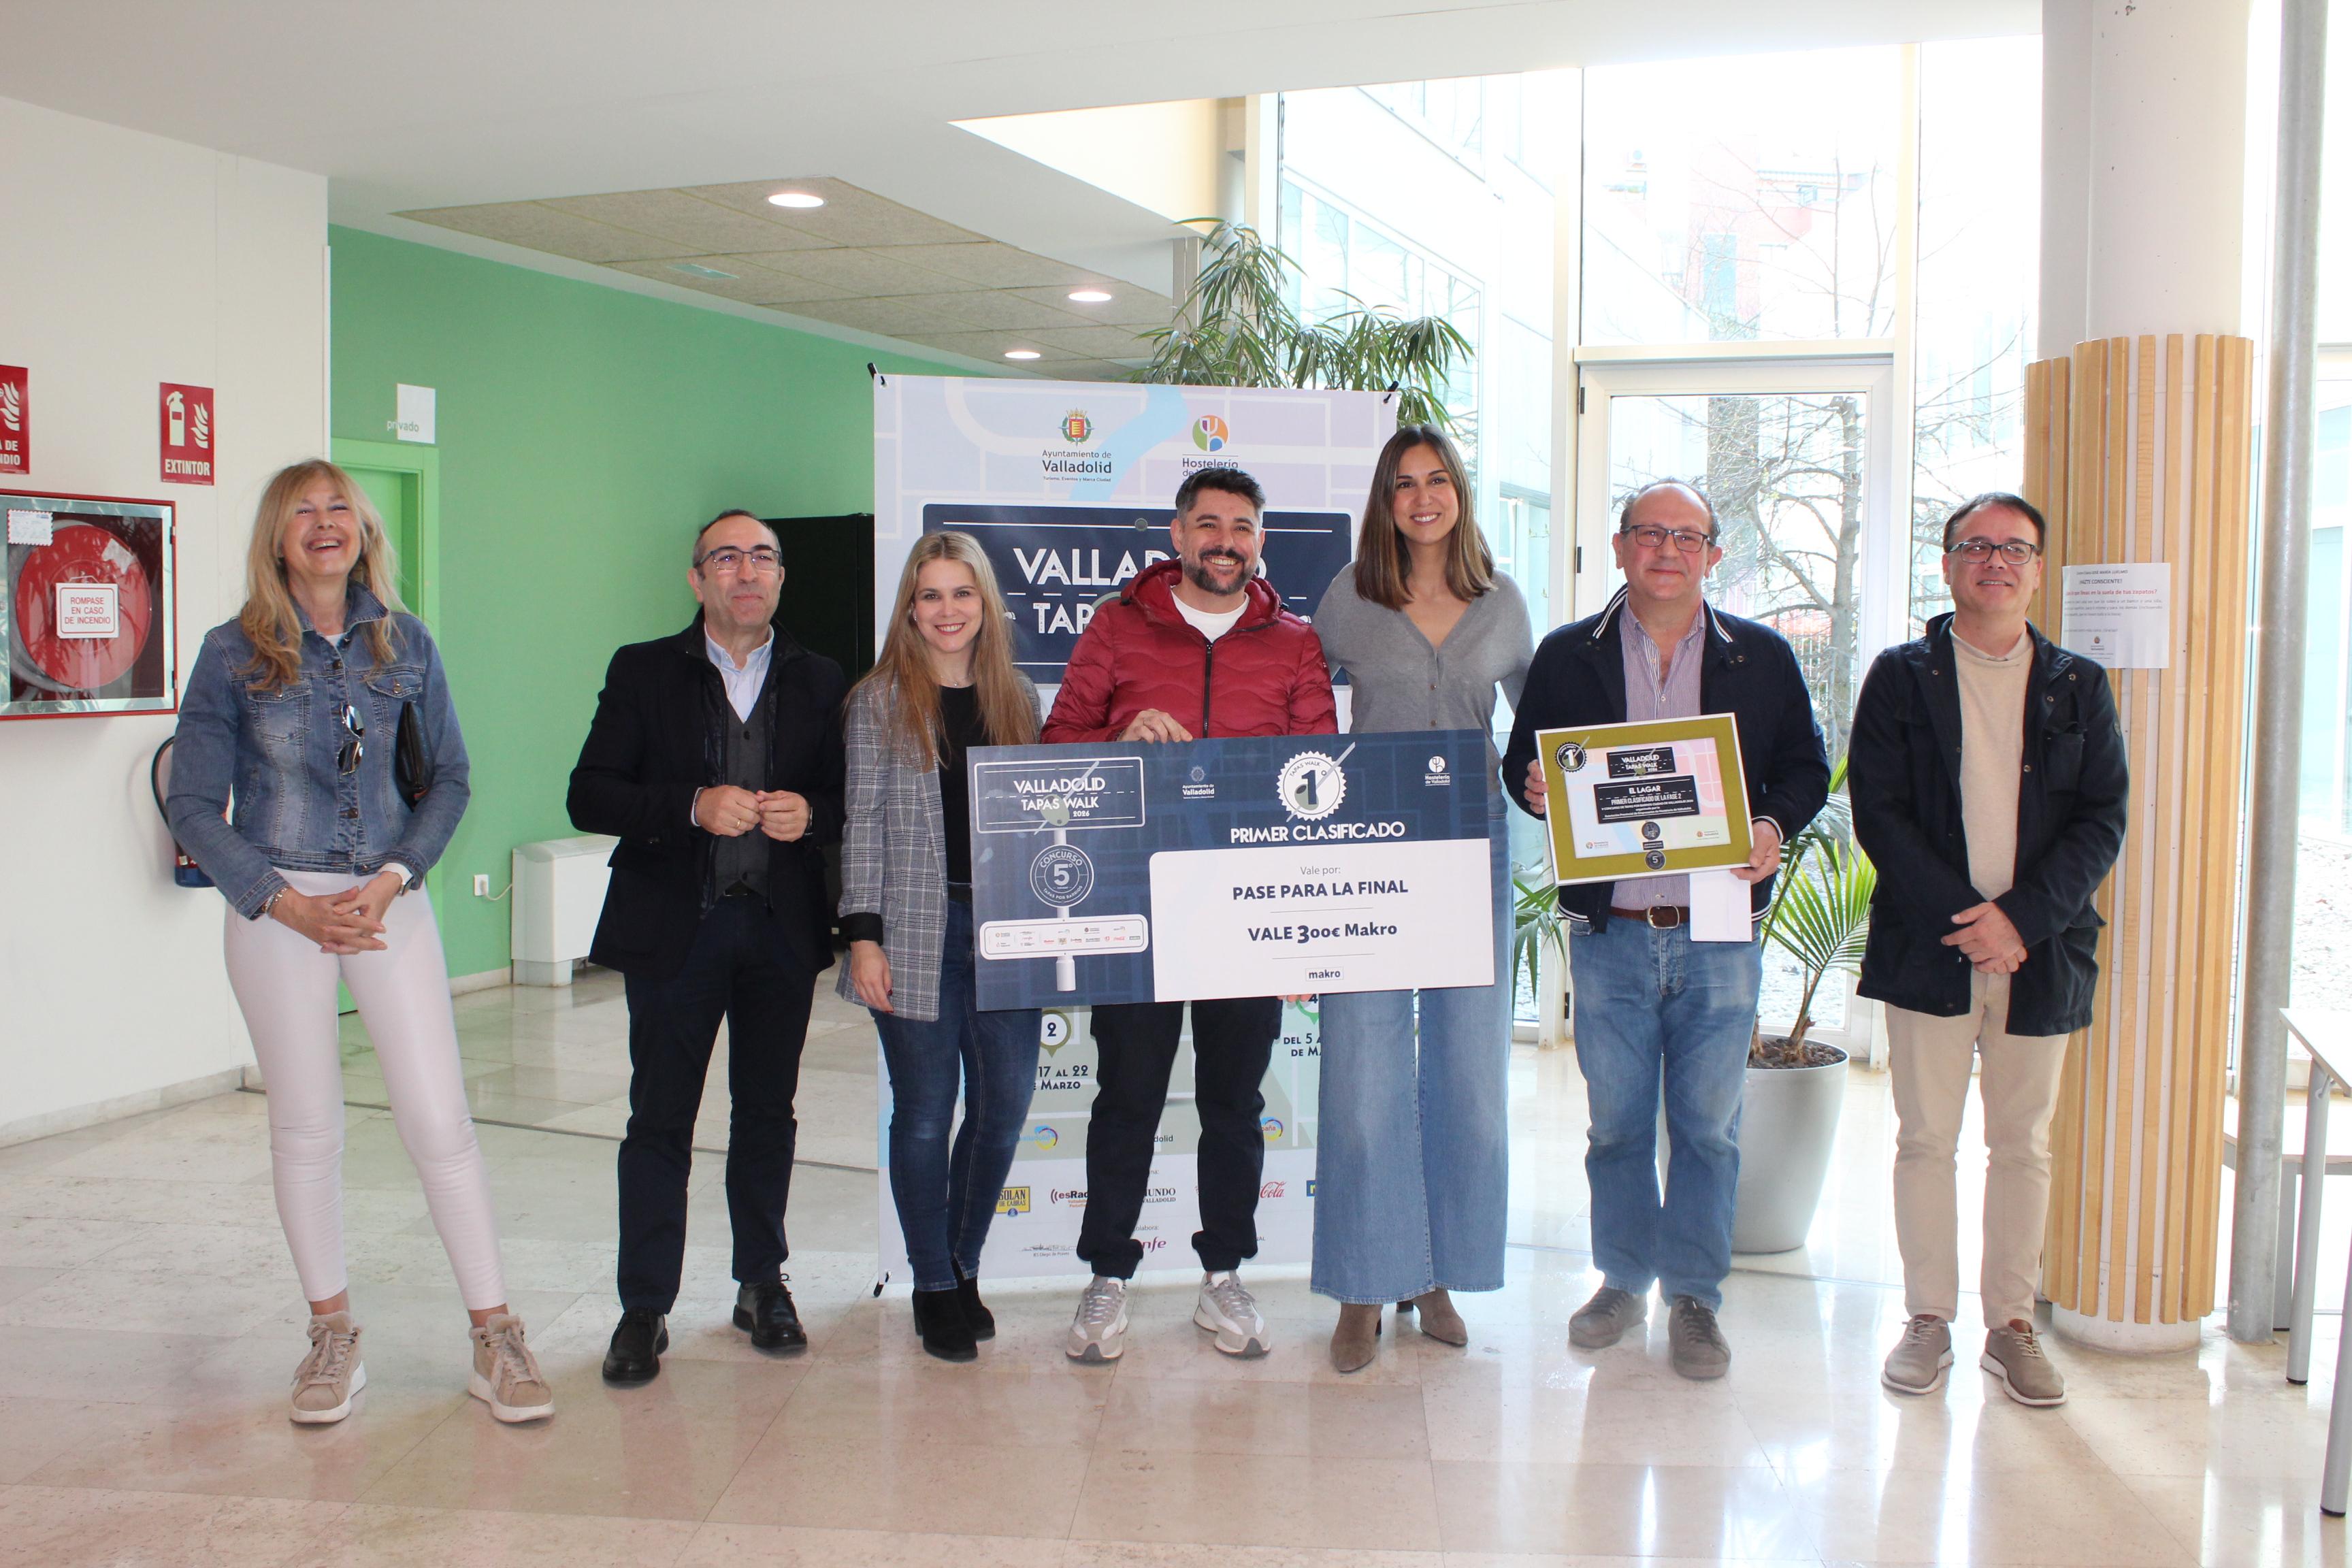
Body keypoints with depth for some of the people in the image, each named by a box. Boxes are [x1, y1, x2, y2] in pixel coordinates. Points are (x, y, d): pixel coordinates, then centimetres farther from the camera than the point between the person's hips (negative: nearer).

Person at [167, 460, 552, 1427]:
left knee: (441, 1120, -3)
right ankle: (333, 1336, 23)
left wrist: (394, 878, -8)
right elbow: (193, 805, -1)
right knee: (305, 1127, 7)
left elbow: (449, 780, 7)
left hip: (390, 903, 1)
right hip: (277, 908, -1)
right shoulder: (234, 654, -1)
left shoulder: (406, 646, 4)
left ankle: (495, 1339, 6)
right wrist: (286, 903, -10)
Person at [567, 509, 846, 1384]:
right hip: (675, 927, -2)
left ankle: (763, 1284, 25)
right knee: (660, 1119, 2)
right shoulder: (643, 673, 3)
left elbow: (849, 800, 10)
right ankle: (644, 1309, 12)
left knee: (768, 1111, 10)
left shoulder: (819, 683, 9)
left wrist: (810, 814, -12)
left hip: (782, 927, 2)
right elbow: (589, 796, -4)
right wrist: (692, 807, -18)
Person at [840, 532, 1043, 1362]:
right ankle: (935, 1287, 19)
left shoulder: (1017, 697, 12)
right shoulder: (879, 701, 1)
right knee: (925, 1112, 3)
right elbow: (864, 821, -2)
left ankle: (963, 1264, 25)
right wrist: (863, 936, -9)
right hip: (916, 930, -3)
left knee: (1007, 1102, 4)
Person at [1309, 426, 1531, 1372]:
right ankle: (1365, 1289, 11)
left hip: (1471, 849, 2)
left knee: (1468, 1070, 7)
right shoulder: (1350, 597, 3)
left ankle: (1438, 1275, 22)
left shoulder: (1501, 604, 8)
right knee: (1364, 1071, -3)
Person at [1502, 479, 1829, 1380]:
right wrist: (1535, 788, -13)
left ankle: (1694, 1297, 21)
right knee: (1615, 1120, 10)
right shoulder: (1567, 656, 6)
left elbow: (1805, 767, 9)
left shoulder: (1763, 658, 6)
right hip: (1609, 932, 0)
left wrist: (1773, 827, -11)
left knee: (1707, 1122, 6)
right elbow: (1523, 759, 10)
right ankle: (1623, 1280, 27)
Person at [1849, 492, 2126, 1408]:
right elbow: (1878, 811, -4)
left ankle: (2011, 1325, 20)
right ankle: (1929, 1320, 16)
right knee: (1926, 1139, 4)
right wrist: (1959, 917, -14)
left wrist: (2021, 917, -12)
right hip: (1926, 947, -1)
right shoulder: (1902, 677, 4)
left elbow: (2103, 819, 1)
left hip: (2041, 952, 2)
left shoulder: (2078, 687, 9)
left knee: (2023, 1145, 9)